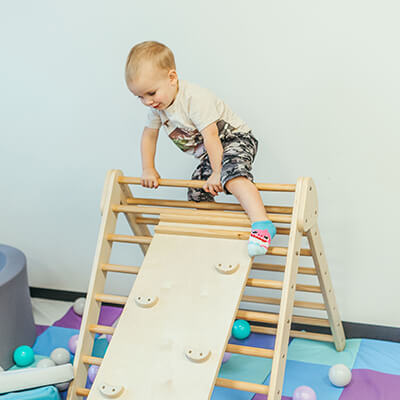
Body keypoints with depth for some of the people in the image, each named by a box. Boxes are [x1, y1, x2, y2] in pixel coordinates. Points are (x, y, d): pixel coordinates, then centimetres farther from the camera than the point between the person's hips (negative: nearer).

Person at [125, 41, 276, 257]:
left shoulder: (195, 98, -29)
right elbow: (149, 135, 12)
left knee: (231, 174, -37)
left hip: (234, 140, -9)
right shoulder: (157, 107, -4)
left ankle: (262, 224, -51)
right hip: (208, 155, 9)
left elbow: (211, 137, -28)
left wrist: (217, 173, -25)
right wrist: (148, 169, 10)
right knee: (197, 195, 10)